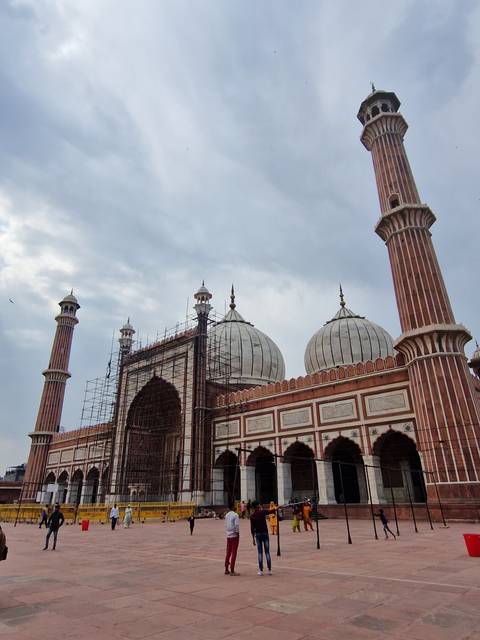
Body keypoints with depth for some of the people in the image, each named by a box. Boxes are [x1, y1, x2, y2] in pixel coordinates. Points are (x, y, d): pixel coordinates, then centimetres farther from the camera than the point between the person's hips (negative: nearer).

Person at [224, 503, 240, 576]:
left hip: (228, 536, 6)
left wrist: (227, 532, 10)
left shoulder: (226, 515, 7)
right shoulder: (235, 515, -11)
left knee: (228, 553, 14)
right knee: (233, 553, -1)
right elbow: (236, 525, -18)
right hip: (234, 535, -6)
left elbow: (226, 525, 6)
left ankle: (226, 569, 21)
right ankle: (232, 571, 2)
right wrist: (238, 533, -10)